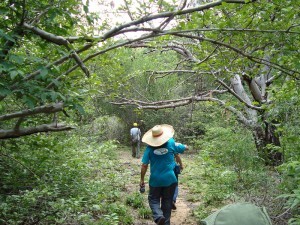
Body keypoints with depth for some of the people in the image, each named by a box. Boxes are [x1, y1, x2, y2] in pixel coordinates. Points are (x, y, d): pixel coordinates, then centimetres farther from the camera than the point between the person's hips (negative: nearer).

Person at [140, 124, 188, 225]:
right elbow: (185, 148, 10)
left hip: (155, 179, -1)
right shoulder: (171, 143, -7)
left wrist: (142, 179, 2)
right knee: (167, 201, 15)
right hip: (169, 179, 1)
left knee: (153, 199, 15)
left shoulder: (149, 147, -10)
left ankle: (158, 215, -11)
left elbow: (144, 165, -9)